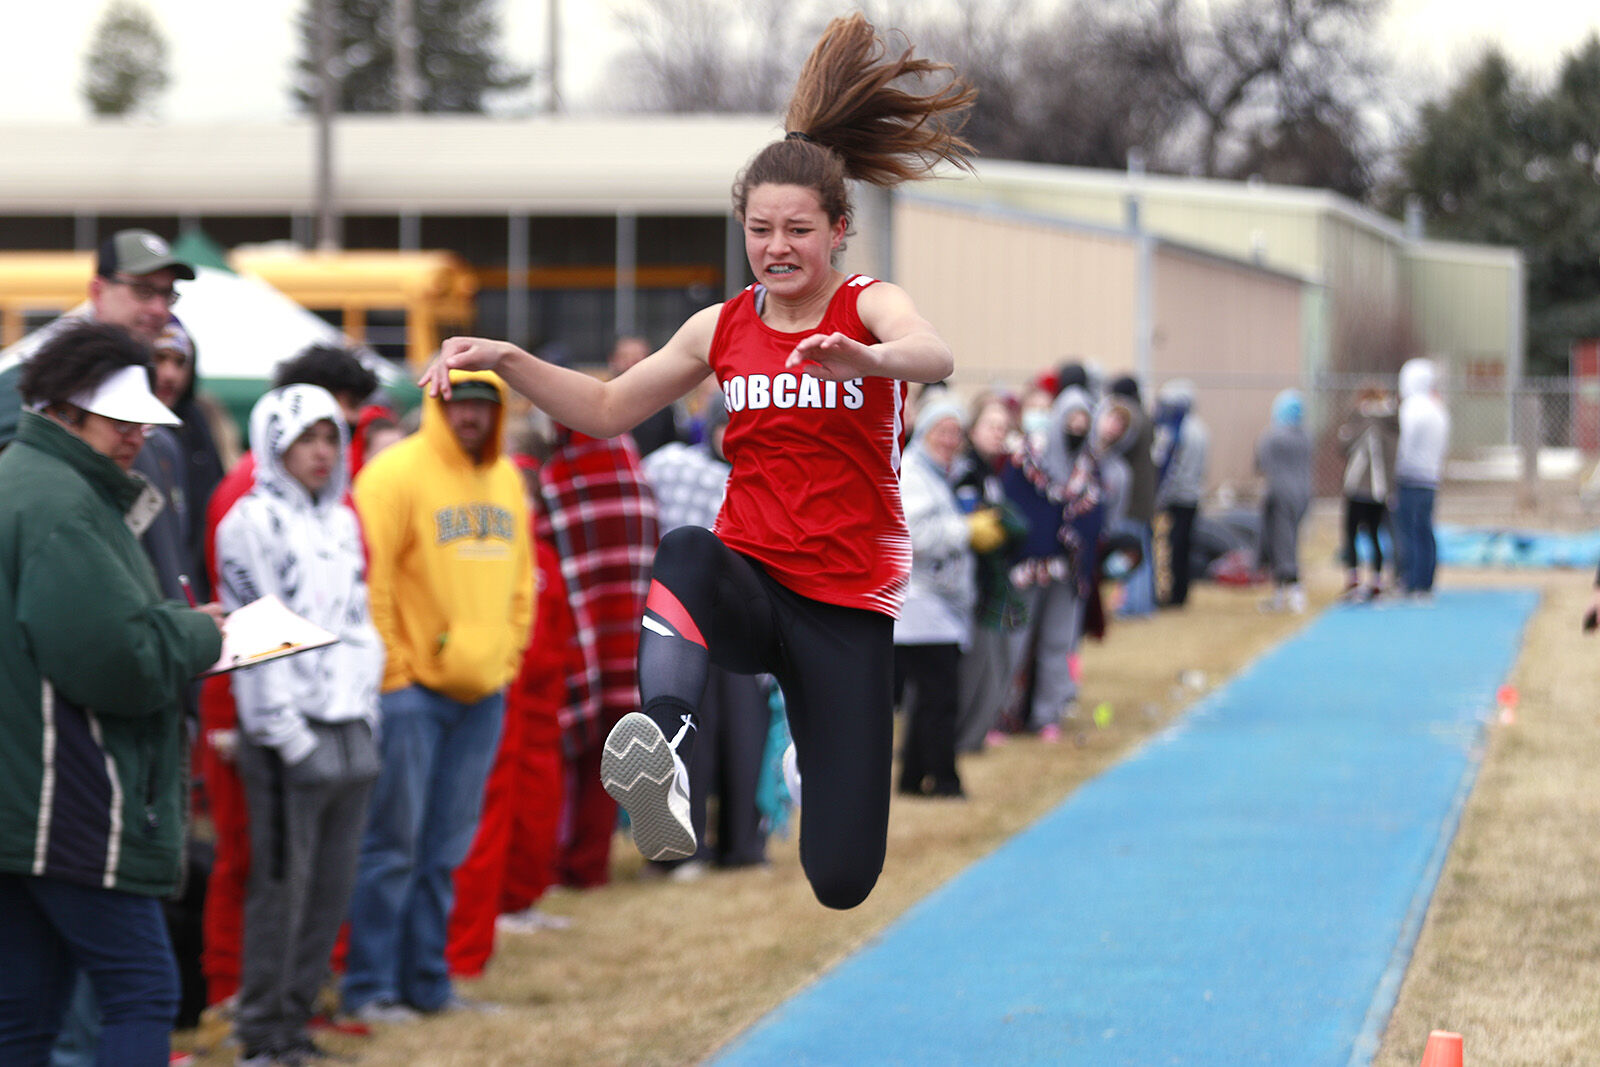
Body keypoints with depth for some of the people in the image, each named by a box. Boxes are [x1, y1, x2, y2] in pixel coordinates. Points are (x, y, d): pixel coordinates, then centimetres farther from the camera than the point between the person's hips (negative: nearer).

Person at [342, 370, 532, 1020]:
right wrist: (390, 670, -13)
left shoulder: (506, 480, 12)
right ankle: (369, 986, 3)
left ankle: (426, 979, 18)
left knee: (446, 849, 11)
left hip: (483, 691, 6)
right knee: (392, 845, -4)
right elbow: (368, 580, -12)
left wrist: (507, 657, 12)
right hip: (412, 690, -6)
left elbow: (520, 577, 21)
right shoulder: (397, 474, -10)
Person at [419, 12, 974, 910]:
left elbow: (935, 357, -29)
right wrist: (509, 361, -2)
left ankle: (837, 749, 31)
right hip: (749, 583, 2)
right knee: (688, 550, -37)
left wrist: (860, 357, -52)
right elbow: (608, 409, 14)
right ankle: (667, 756, -54)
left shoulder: (869, 304, -5)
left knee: (841, 881, -5)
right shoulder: (723, 328, 7)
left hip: (850, 604, -2)